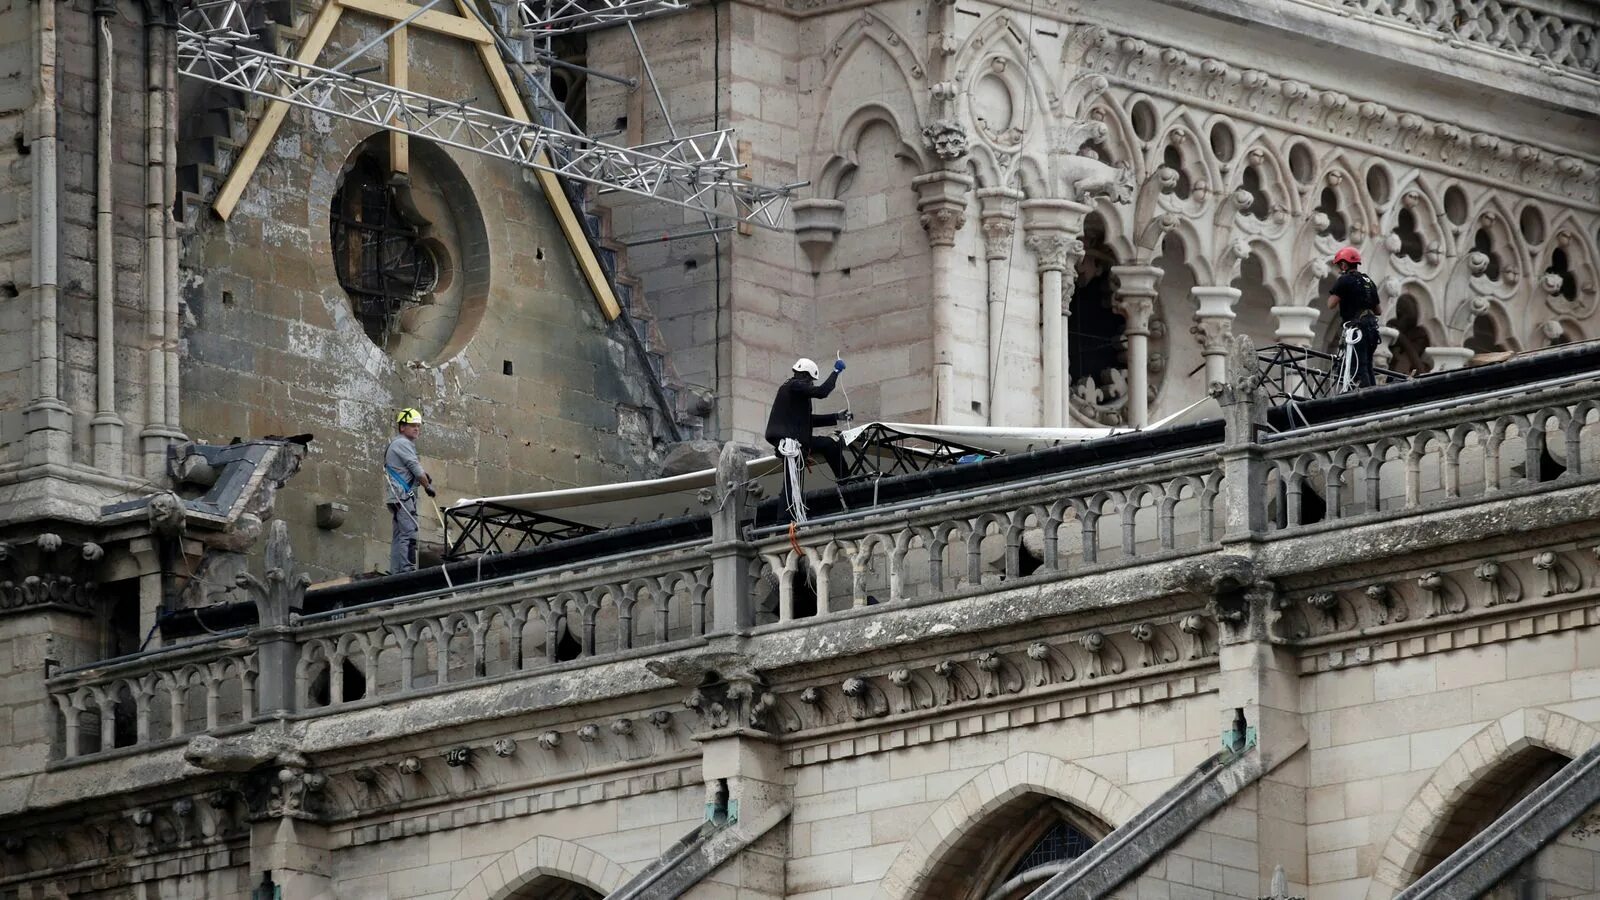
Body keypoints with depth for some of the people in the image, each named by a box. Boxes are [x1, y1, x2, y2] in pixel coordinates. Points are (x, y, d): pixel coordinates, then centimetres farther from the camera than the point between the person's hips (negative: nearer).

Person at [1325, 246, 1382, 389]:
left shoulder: (1345, 281, -6)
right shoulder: (1369, 282, 18)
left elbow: (1331, 304, -12)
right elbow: (1378, 310, 22)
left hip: (1356, 328, -8)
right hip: (1372, 327, 8)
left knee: (1360, 368, -11)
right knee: (1368, 368, 11)